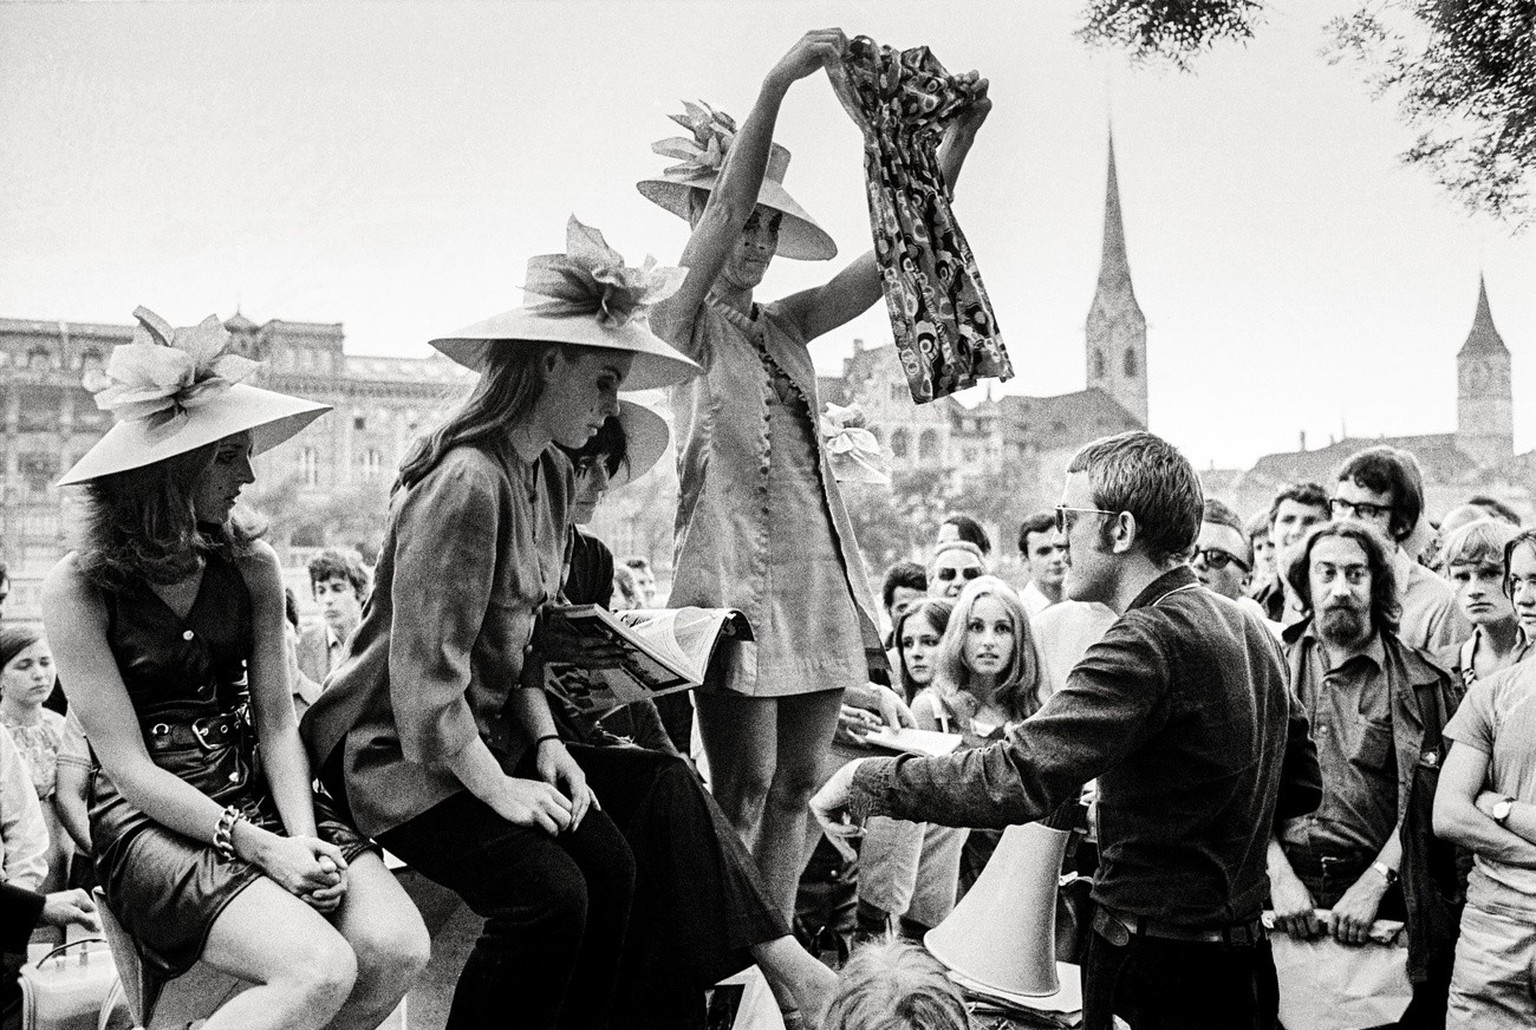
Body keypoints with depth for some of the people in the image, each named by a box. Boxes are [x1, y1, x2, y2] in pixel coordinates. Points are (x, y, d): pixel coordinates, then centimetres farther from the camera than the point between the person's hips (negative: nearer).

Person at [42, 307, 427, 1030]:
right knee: (320, 972, -28)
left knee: (398, 950, -19)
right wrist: (261, 848, -19)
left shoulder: (251, 565, 5)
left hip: (259, 794, 5)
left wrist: (303, 834, -14)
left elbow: (276, 721, 2)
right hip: (151, 821, -5)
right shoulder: (76, 590, -8)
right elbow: (128, 766, -11)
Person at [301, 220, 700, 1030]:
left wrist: (544, 739, 0)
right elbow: (426, 668, -24)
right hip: (398, 745, -8)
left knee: (609, 865, -7)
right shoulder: (465, 480, -24)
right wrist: (498, 788, -20)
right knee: (547, 892, -21)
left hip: (486, 734, 8)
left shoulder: (551, 474, 5)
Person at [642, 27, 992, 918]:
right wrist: (777, 86, -25)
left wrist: (959, 137, 0)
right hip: (736, 568, -6)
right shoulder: (682, 323, 1)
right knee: (744, 791, -4)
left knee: (795, 786, 9)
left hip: (820, 568, 6)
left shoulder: (788, 326, 17)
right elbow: (724, 211, -15)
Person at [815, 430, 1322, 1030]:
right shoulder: (1248, 628, 6)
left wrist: (864, 780, -21)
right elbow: (1301, 785, 15)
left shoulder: (1150, 639, -22)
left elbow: (1017, 778, -31)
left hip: (1158, 969, -9)